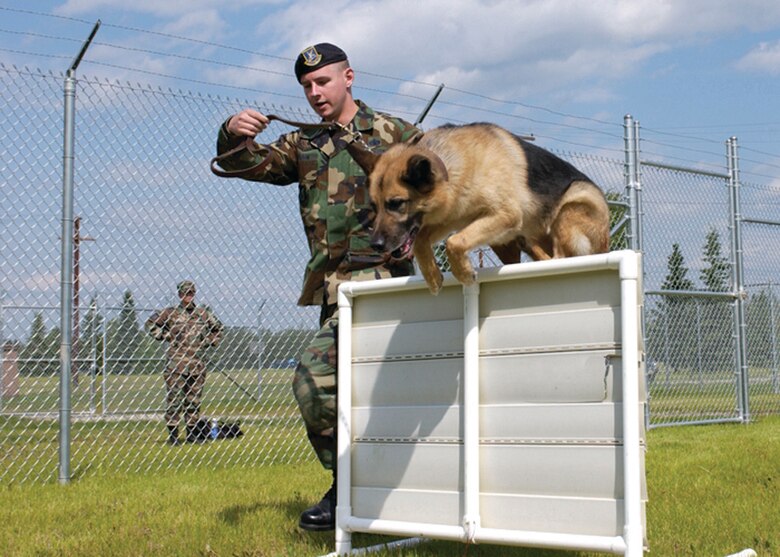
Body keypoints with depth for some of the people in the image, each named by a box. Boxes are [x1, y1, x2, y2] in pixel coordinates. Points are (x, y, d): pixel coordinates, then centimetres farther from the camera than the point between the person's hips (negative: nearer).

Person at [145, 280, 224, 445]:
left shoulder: (204, 314, 10)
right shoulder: (170, 313, 0)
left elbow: (218, 329, 23)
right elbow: (150, 324, 6)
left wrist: (208, 342, 10)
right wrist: (166, 336, -2)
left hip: (198, 366, 3)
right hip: (176, 365, -3)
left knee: (194, 401, 9)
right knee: (174, 400, -3)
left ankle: (192, 433, 17)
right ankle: (173, 434, 2)